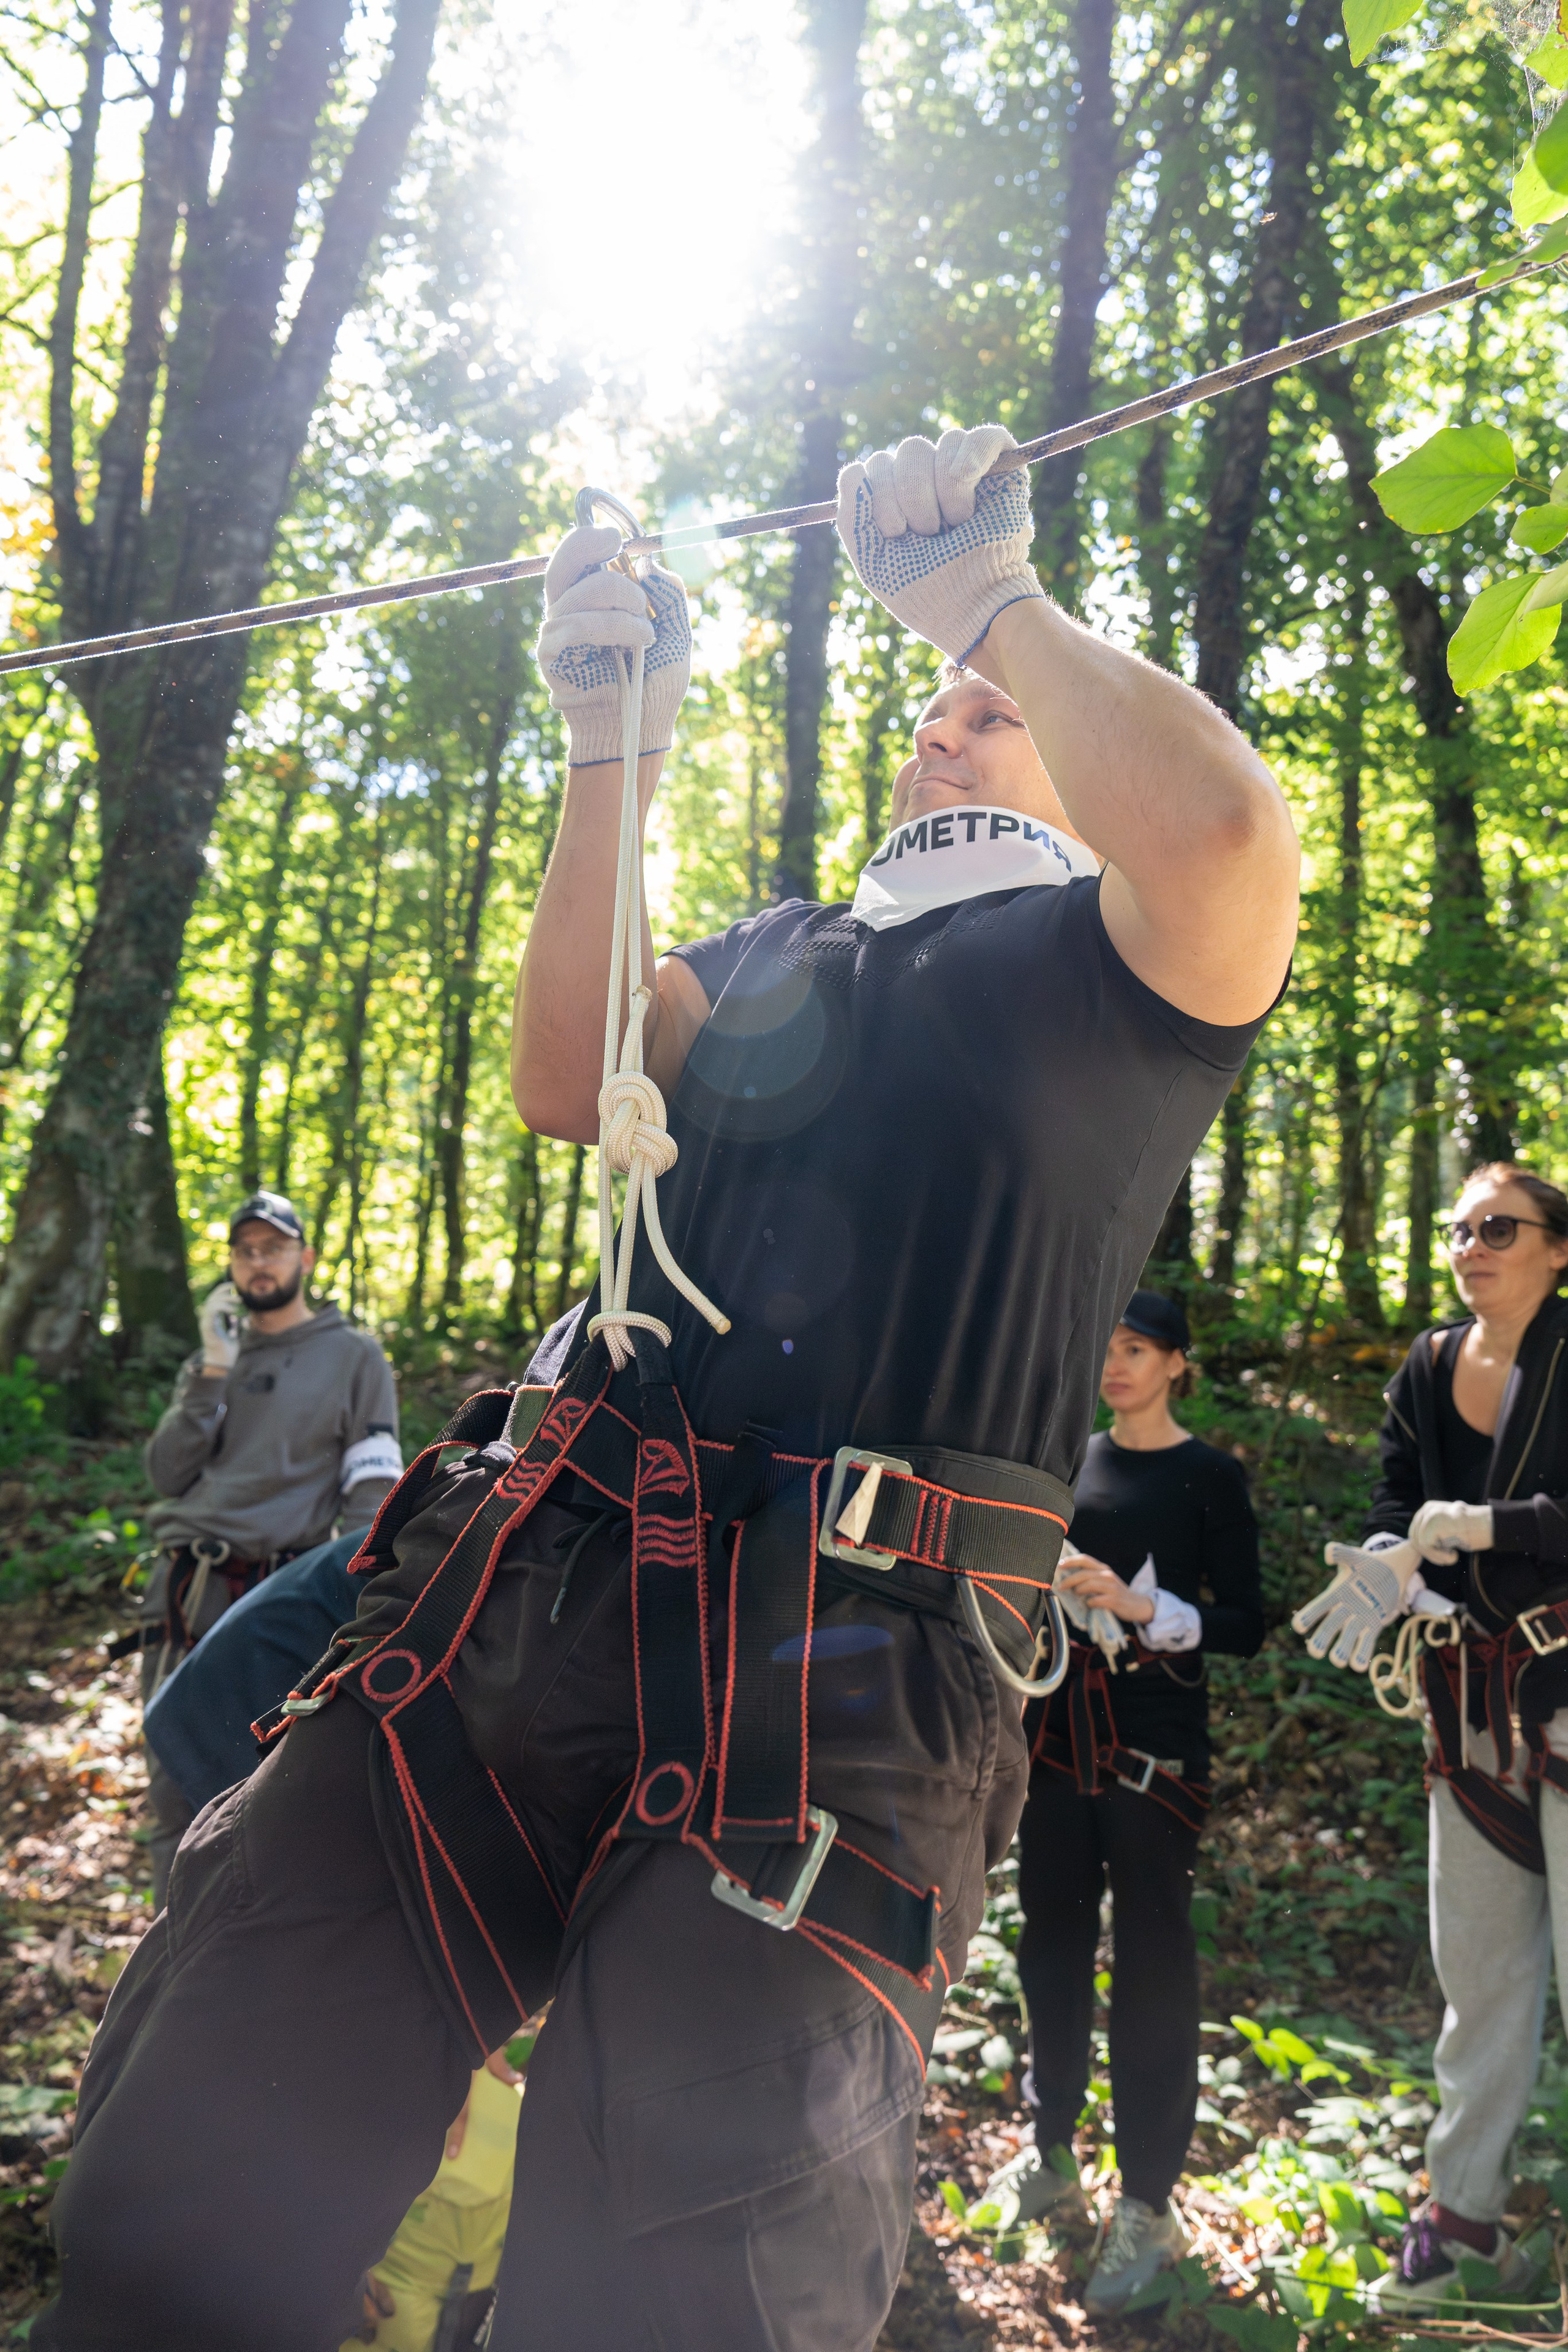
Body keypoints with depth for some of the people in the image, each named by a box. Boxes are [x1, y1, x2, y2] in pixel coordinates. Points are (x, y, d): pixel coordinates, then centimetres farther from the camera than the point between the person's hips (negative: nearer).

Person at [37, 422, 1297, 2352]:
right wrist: (616, 744, 8)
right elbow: (565, 1081, 13)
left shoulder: (1095, 954, 12)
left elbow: (1227, 836, -12)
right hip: (529, 1564, 6)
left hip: (835, 1659, -5)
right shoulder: (783, 952, 29)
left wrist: (992, 596, 0)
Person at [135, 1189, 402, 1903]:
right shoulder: (210, 1362, 19)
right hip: (180, 1590, 4)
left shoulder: (353, 1357, 5)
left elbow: (373, 1492, -2)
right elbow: (167, 1473, 7)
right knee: (174, 1789, 6)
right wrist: (214, 1373, -2)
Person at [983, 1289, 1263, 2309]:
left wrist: (1141, 1606, -20)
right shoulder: (1072, 1460, 8)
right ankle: (1050, 2155, 27)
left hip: (1154, 1744, -5)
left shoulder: (1211, 1477, -5)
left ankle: (1148, 2205, 11)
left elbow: (1245, 1627, -8)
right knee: (1054, 1939, 11)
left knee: (1152, 1959, 0)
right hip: (1060, 1727, 5)